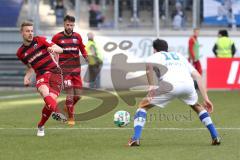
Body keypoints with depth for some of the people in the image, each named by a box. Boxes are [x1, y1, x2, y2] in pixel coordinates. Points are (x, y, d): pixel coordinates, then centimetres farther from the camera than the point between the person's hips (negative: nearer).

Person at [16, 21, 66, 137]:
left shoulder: (40, 40, 7)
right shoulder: (20, 53, 14)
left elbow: (60, 50, 6)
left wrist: (53, 49, -17)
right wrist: (27, 77, 8)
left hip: (54, 72, -1)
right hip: (41, 75, 1)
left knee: (51, 99, -18)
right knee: (44, 92, -34)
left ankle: (41, 126, 6)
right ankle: (56, 112, -63)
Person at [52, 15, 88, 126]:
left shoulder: (77, 37, 7)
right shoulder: (57, 37, -1)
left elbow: (82, 49, 17)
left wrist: (86, 57, 0)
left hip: (76, 69, 4)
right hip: (64, 70, -4)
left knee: (77, 95, 3)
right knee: (70, 93, -12)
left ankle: (68, 106, 34)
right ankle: (71, 118, -1)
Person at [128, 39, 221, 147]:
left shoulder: (155, 56, 27)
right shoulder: (180, 57, 39)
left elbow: (149, 65, -2)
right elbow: (198, 76, 28)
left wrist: (151, 87, -5)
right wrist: (206, 98, 25)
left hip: (170, 84, -4)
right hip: (188, 84, 4)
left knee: (143, 106, 15)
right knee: (197, 107, 35)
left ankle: (136, 138, -2)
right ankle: (215, 137, 25)